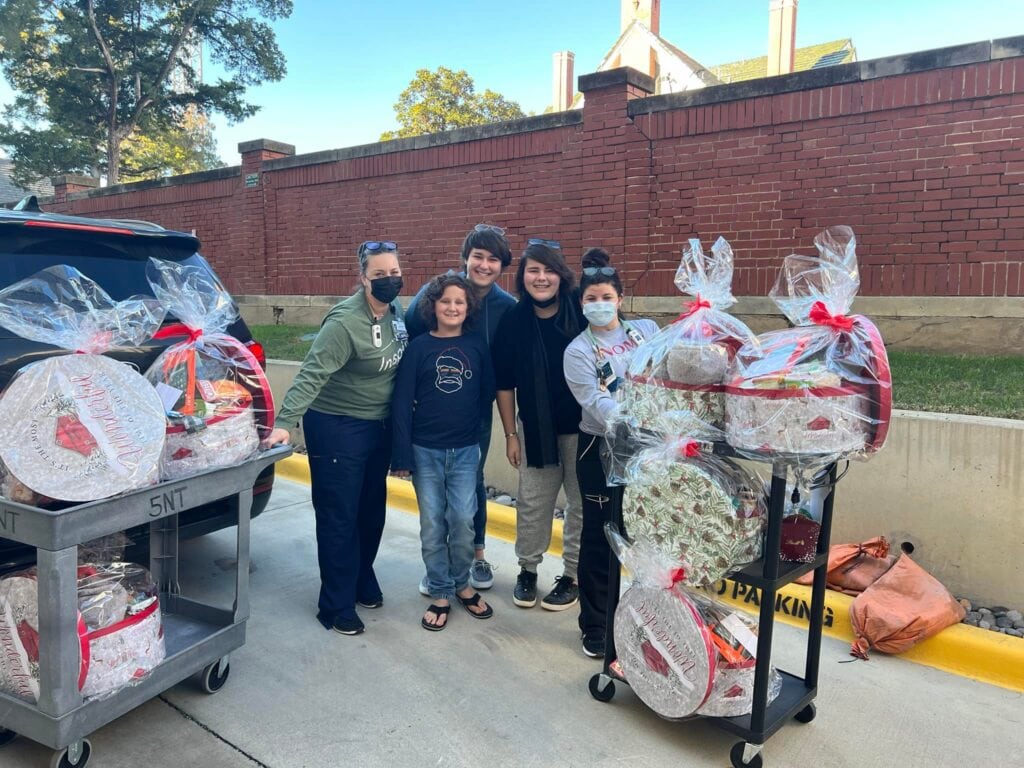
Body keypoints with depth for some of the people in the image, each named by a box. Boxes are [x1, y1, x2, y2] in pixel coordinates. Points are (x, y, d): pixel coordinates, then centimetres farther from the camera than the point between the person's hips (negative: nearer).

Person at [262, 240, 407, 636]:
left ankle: (363, 582, 38)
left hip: (378, 425, 8)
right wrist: (284, 423, -39)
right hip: (337, 428, -7)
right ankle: (336, 606, 17)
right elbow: (311, 375, -30)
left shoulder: (395, 311, 0)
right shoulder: (344, 322, -24)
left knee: (371, 510, 18)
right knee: (339, 517, 2)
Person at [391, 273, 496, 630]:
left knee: (462, 521, 2)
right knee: (432, 525, 6)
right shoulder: (418, 347, -3)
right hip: (425, 450, -1)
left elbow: (488, 393, 10)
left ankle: (462, 584, 25)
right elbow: (402, 402, -5)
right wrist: (401, 455, -9)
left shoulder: (477, 346, 2)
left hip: (465, 450, 1)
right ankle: (440, 593, 21)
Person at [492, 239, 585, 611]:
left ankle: (572, 576, 27)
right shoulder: (513, 320, -7)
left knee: (581, 503, 10)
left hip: (583, 425, -1)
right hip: (535, 428, 2)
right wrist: (511, 434, 2)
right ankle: (527, 569, 31)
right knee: (533, 503, 11)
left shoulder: (583, 310, -13)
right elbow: (504, 382, 1)